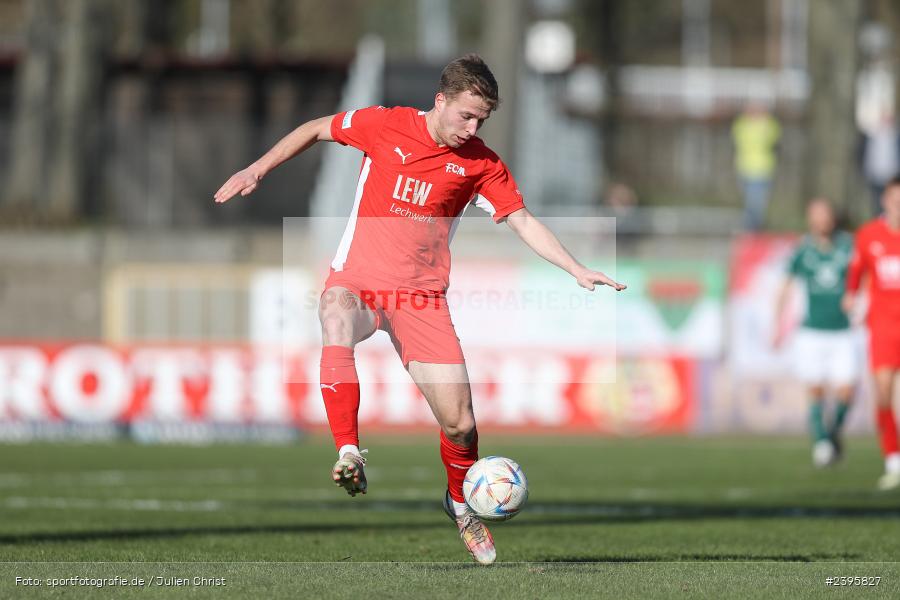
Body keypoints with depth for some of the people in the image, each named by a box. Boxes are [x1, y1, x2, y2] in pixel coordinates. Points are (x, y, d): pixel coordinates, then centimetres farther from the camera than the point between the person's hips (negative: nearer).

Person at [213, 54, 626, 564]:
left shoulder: (481, 164, -1)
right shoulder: (384, 125, -4)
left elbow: (524, 222, 0)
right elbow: (316, 130, 10)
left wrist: (578, 270, -12)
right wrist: (258, 170, 4)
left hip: (422, 296, 2)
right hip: (359, 279, -1)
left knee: (459, 422, -6)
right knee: (337, 321, -40)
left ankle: (461, 502, 26)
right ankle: (349, 455, -42)